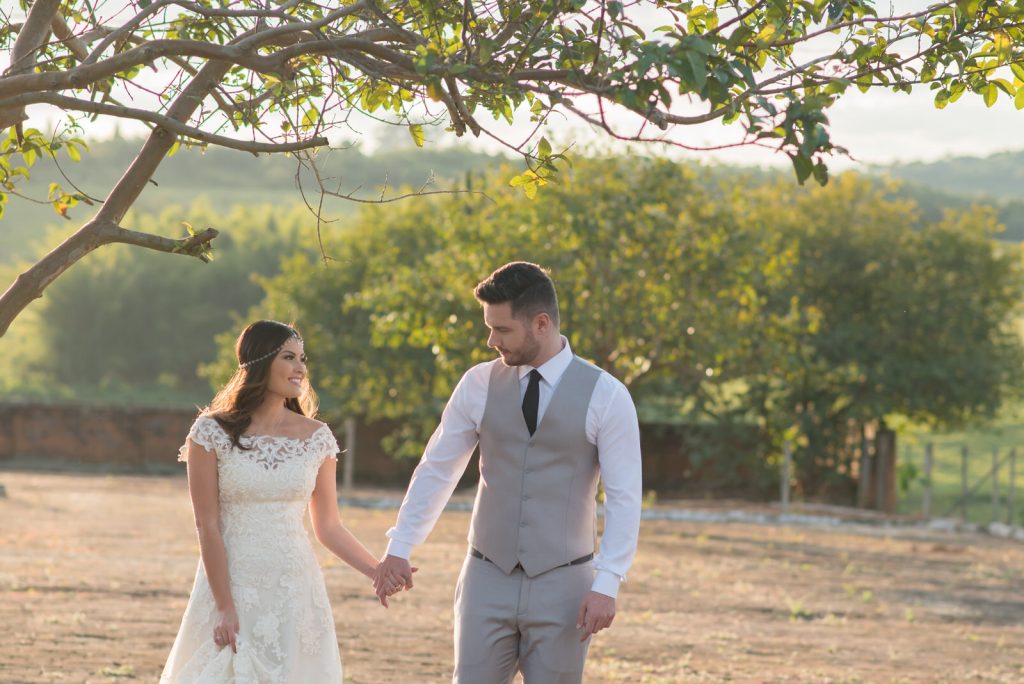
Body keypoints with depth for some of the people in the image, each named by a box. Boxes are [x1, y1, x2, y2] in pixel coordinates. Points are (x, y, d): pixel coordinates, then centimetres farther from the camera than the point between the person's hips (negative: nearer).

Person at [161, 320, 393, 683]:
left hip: (294, 593, 2)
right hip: (229, 585, -2)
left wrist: (381, 572, -3)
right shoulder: (212, 432, -5)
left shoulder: (316, 438, 3)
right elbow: (207, 526, -7)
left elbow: (328, 527, 10)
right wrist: (226, 608, -12)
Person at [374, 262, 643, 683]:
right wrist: (398, 549, 6)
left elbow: (623, 498, -8)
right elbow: (436, 471, 9)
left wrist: (607, 584, -17)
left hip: (562, 585, -2)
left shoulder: (605, 396, -7)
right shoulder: (479, 385, 1)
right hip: (487, 581, 2)